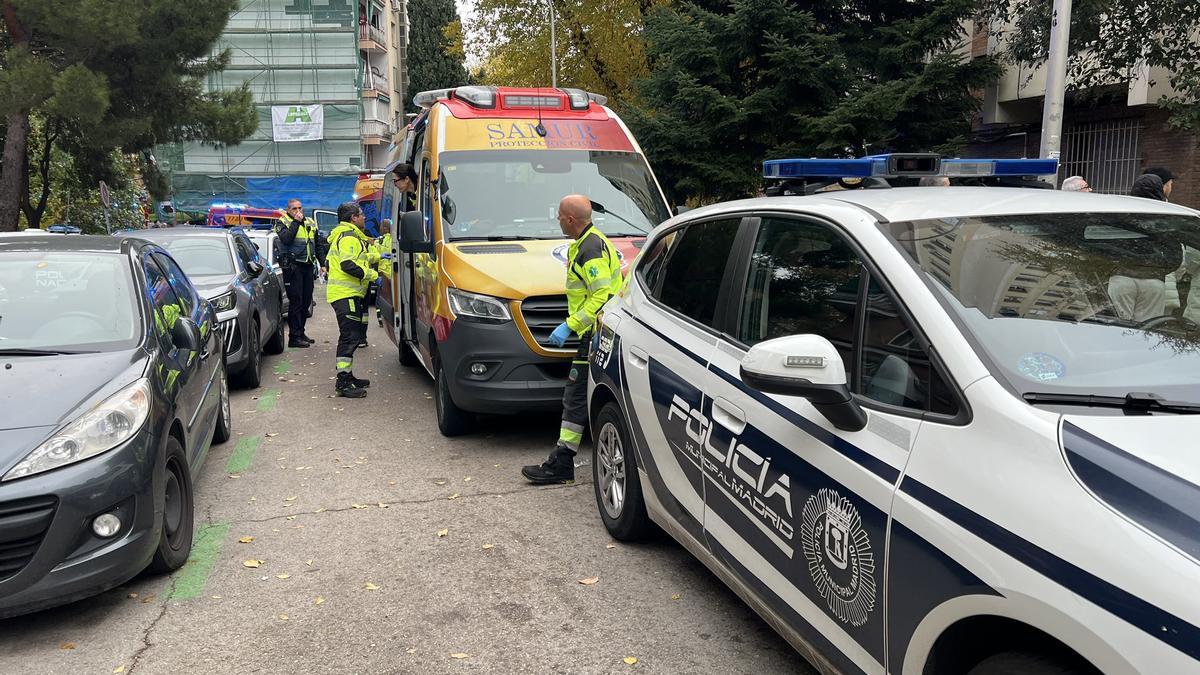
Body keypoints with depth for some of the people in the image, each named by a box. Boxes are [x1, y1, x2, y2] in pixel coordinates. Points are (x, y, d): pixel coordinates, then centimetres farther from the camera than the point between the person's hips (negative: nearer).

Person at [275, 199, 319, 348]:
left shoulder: (310, 223, 16)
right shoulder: (283, 223, -2)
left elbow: (318, 244, 22)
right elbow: (286, 239, -22)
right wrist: (296, 222, -18)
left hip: (308, 266, 6)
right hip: (293, 266, -6)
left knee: (306, 301, 11)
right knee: (296, 301, -8)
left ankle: (300, 332, 22)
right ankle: (294, 337, -4)